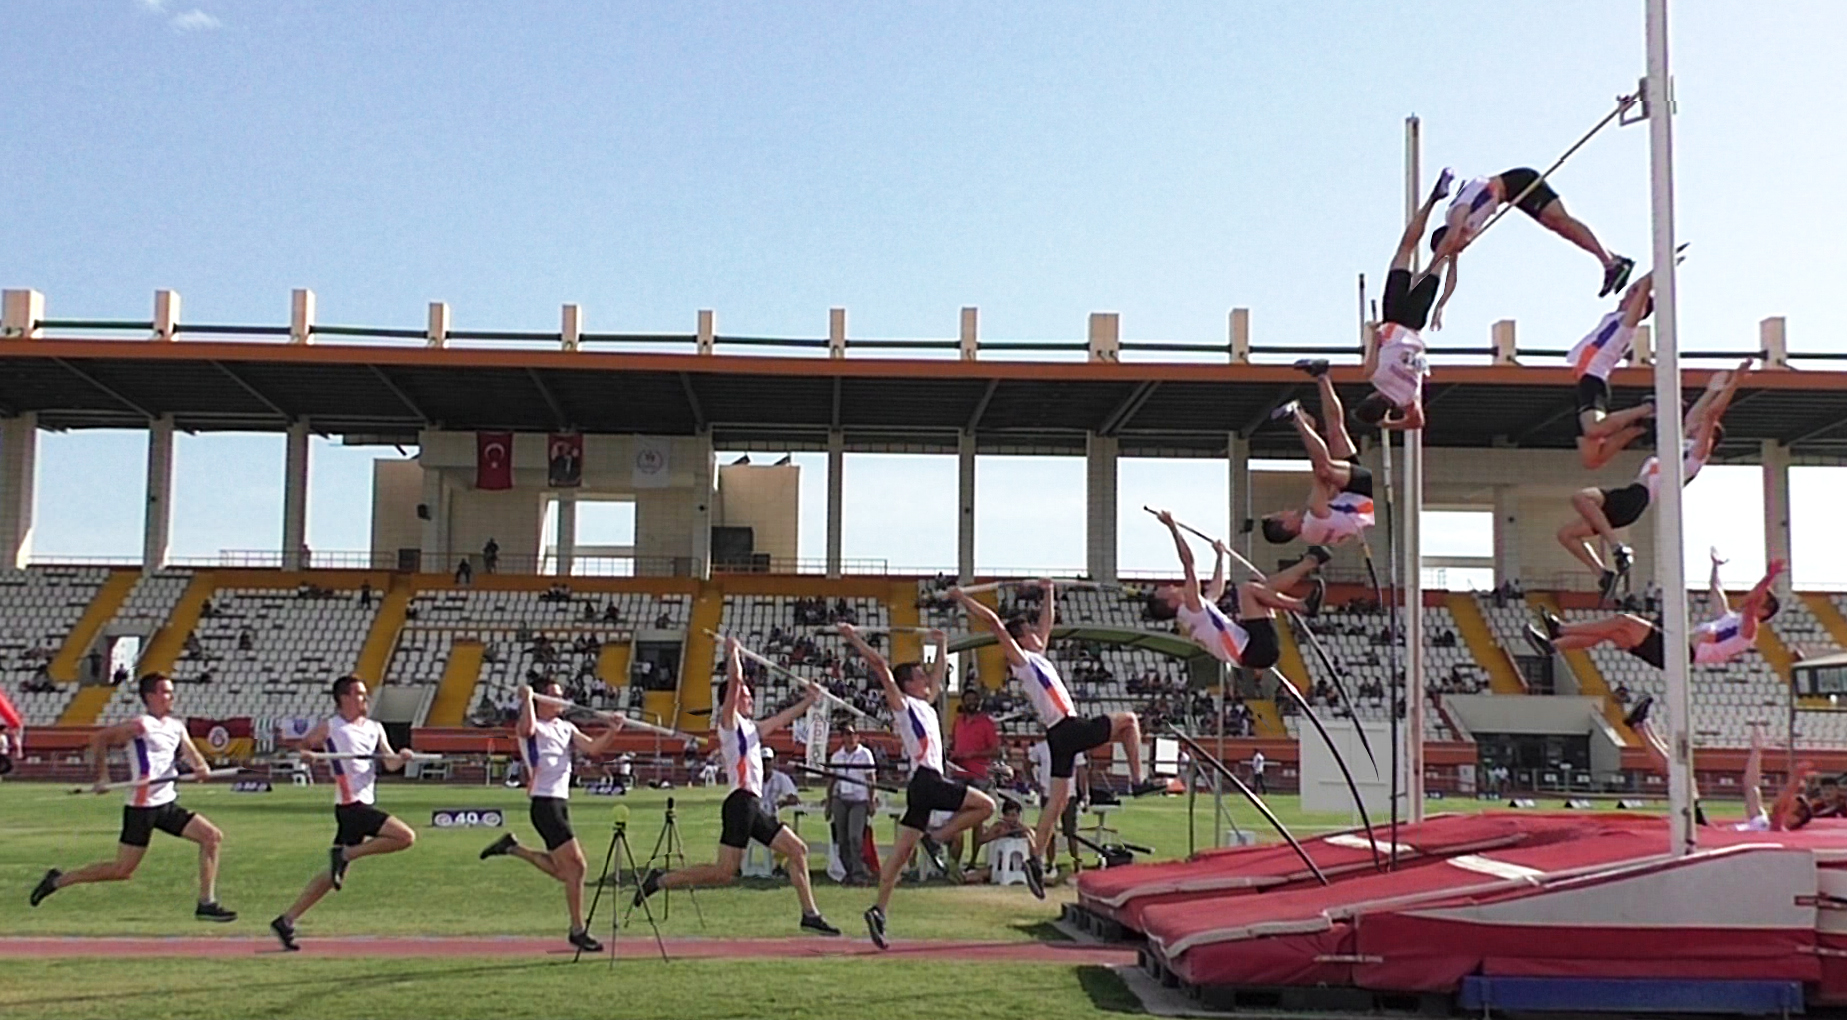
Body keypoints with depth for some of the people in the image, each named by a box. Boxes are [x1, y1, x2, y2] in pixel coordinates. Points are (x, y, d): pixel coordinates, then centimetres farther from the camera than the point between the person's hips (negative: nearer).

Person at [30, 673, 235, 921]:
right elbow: (99, 739, -10)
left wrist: (201, 768, -21)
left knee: (213, 836, -2)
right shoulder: (142, 725, -11)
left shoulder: (177, 726, 11)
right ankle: (58, 880, 12)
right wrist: (102, 777, -12)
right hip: (142, 807, -7)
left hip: (168, 804, 7)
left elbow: (191, 752, 2)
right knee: (122, 870, -4)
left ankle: (206, 903, 2)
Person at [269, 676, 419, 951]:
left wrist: (401, 757, -14)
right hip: (351, 805, -7)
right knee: (406, 837, -19)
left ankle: (287, 920, 15)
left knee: (335, 875, 9)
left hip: (364, 806, 7)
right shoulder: (329, 727, -1)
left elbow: (390, 764, 8)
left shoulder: (375, 728, 15)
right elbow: (301, 746, 5)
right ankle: (345, 854, -7)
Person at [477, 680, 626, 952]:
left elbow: (592, 748, 5)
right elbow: (527, 728, -29)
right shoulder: (533, 727, -4)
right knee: (576, 866, -10)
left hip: (561, 802, 8)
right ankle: (577, 930, -1)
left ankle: (512, 847, 29)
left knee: (562, 870, 15)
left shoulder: (567, 728, 17)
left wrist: (612, 732, -9)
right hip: (544, 804, -8)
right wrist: (527, 699, -21)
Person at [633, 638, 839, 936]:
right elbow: (734, 681, -13)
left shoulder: (751, 728, 23)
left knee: (797, 850, 9)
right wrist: (733, 652, -3)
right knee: (724, 872, -14)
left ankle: (810, 914, 11)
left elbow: (782, 719, 34)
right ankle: (660, 880, -5)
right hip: (741, 801, -9)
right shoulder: (729, 721, -1)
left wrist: (808, 700, 32)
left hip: (754, 805, 9)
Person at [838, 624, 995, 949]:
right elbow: (880, 665, -8)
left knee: (902, 852, 3)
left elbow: (939, 672, 38)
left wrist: (942, 646, 40)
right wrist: (854, 639, -8)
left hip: (928, 783, 8)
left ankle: (879, 910, 0)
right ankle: (935, 838, -8)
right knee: (985, 805, -9)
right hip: (926, 779, -8)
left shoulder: (925, 705, 22)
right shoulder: (902, 704, 0)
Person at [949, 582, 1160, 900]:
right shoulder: (1020, 659, -4)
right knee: (1128, 720, 2)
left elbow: (1046, 623, 34)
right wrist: (963, 599, -10)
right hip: (1068, 729, -8)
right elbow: (993, 623, -11)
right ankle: (1138, 780, 4)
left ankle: (1036, 861, 4)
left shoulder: (1037, 657, 20)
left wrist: (1048, 594, 40)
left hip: (1063, 734, 8)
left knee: (1058, 799, 6)